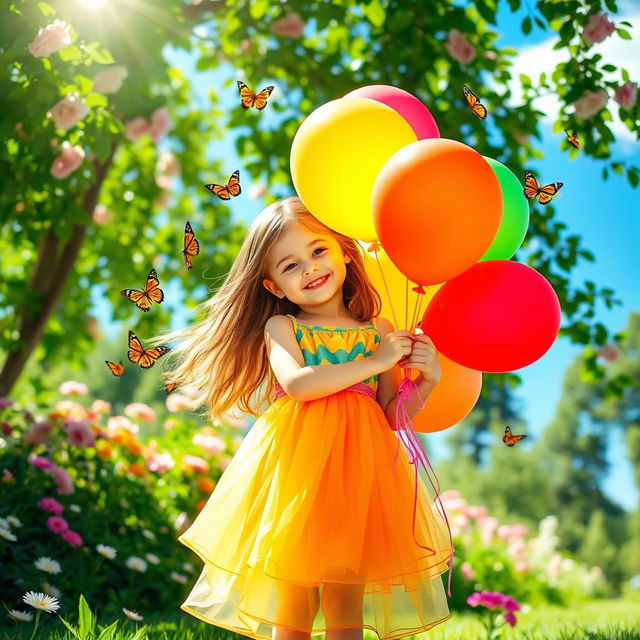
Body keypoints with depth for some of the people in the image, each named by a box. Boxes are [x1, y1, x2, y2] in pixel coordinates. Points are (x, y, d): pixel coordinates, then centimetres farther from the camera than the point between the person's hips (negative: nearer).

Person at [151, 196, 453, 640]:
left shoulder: (379, 332, 9)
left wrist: (427, 381, -7)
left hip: (358, 474, 2)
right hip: (296, 470, -2)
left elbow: (391, 416, 11)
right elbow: (297, 384, -17)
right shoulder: (280, 327, 4)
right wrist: (374, 362, -14)